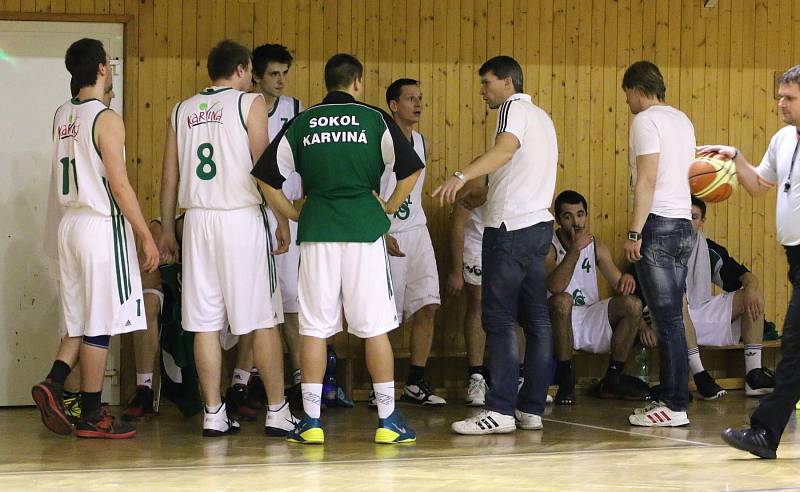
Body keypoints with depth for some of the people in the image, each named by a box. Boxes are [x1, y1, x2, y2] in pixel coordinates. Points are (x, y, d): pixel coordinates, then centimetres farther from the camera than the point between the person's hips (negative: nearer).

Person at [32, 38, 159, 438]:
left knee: (80, 321, 15)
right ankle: (91, 416, 2)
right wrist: (146, 236, -10)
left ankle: (53, 384, -2)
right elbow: (119, 185, -16)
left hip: (70, 222, 8)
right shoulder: (107, 120, -13)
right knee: (100, 324, -2)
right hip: (102, 226, -8)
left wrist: (101, 101, 28)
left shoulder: (62, 116, 10)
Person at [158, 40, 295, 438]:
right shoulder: (250, 103, -1)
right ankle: (277, 412, 3)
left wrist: (167, 230, 19)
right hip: (241, 218, -4)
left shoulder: (182, 111, 12)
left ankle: (213, 415, 6)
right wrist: (283, 219, -2)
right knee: (262, 321, 1)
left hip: (197, 221, 4)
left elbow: (170, 177, 13)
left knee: (205, 323, 5)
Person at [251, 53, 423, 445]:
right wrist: (389, 207, 9)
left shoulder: (301, 123, 7)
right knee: (375, 326, 3)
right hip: (365, 229, -1)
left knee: (314, 327, 5)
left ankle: (310, 421, 5)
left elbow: (266, 176, 5)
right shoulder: (375, 119, 2)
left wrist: (293, 215, 13)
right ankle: (387, 420, 5)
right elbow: (411, 169, -3)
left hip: (317, 231, 2)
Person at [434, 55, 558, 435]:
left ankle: (500, 410, -14)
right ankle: (532, 408, 9)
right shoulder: (541, 117, 23)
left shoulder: (514, 108, -7)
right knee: (535, 318, 7)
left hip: (511, 227, -10)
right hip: (539, 223, 10)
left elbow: (505, 149, -27)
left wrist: (462, 176, -42)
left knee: (499, 319, -10)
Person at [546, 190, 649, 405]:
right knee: (562, 300, -37)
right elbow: (555, 287, -26)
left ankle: (613, 379, -7)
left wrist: (626, 279, -19)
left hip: (591, 318, 5)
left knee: (632, 304, -17)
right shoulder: (549, 247, -10)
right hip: (561, 323, -5)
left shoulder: (596, 246, 8)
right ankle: (565, 379, -23)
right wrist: (574, 250, -33)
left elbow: (618, 283, 6)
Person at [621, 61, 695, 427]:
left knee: (667, 319, -8)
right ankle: (669, 398, 13)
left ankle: (676, 406, -8)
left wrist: (634, 232, -16)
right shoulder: (682, 120, 19)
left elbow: (647, 180, -16)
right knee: (671, 318, 10)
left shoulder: (646, 121, -8)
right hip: (683, 224, 9)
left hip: (658, 225, -9)